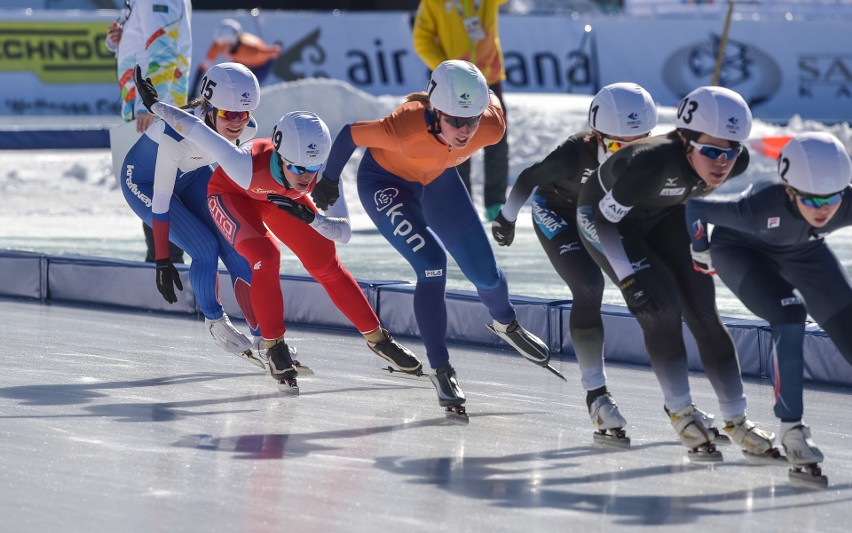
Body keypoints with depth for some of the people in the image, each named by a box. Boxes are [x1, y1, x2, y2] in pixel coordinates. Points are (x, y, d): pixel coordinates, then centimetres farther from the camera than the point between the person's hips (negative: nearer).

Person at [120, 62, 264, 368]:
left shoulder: (246, 130, -24)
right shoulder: (177, 134, -41)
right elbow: (161, 200, -33)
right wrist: (162, 262, -30)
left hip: (193, 177, 5)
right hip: (144, 183, -5)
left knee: (234, 247, -8)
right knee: (205, 248, -18)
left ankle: (263, 335, -1)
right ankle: (214, 321, 8)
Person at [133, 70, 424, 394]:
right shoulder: (248, 166, -45)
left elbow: (343, 233, -32)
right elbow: (195, 130, -36)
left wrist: (309, 217, -50)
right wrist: (154, 105, -23)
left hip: (278, 198, 4)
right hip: (230, 194, -4)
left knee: (326, 265, 3)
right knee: (265, 256, -27)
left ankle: (377, 339, 19)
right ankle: (275, 349, -11)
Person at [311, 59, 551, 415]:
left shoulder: (491, 127, -32)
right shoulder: (405, 128, -43)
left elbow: (490, 99, -7)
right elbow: (350, 134, -26)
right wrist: (329, 182, -9)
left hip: (438, 180, 4)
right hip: (384, 182, -4)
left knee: (485, 273, 6)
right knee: (432, 264, -22)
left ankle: (505, 324, 42)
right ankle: (441, 371, -9)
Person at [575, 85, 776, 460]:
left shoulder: (736, 161, -26)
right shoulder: (650, 164, -43)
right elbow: (605, 219, -29)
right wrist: (629, 278, -31)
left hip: (663, 216, 5)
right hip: (604, 217, -5)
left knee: (702, 312, -3)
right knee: (662, 305, -17)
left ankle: (736, 421, 7)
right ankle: (681, 413, 1)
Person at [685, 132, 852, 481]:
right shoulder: (760, 207, -44)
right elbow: (694, 208, -29)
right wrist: (701, 254, -12)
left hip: (803, 251, 4)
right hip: (740, 249, -4)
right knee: (789, 315, -27)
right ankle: (791, 428, -18)